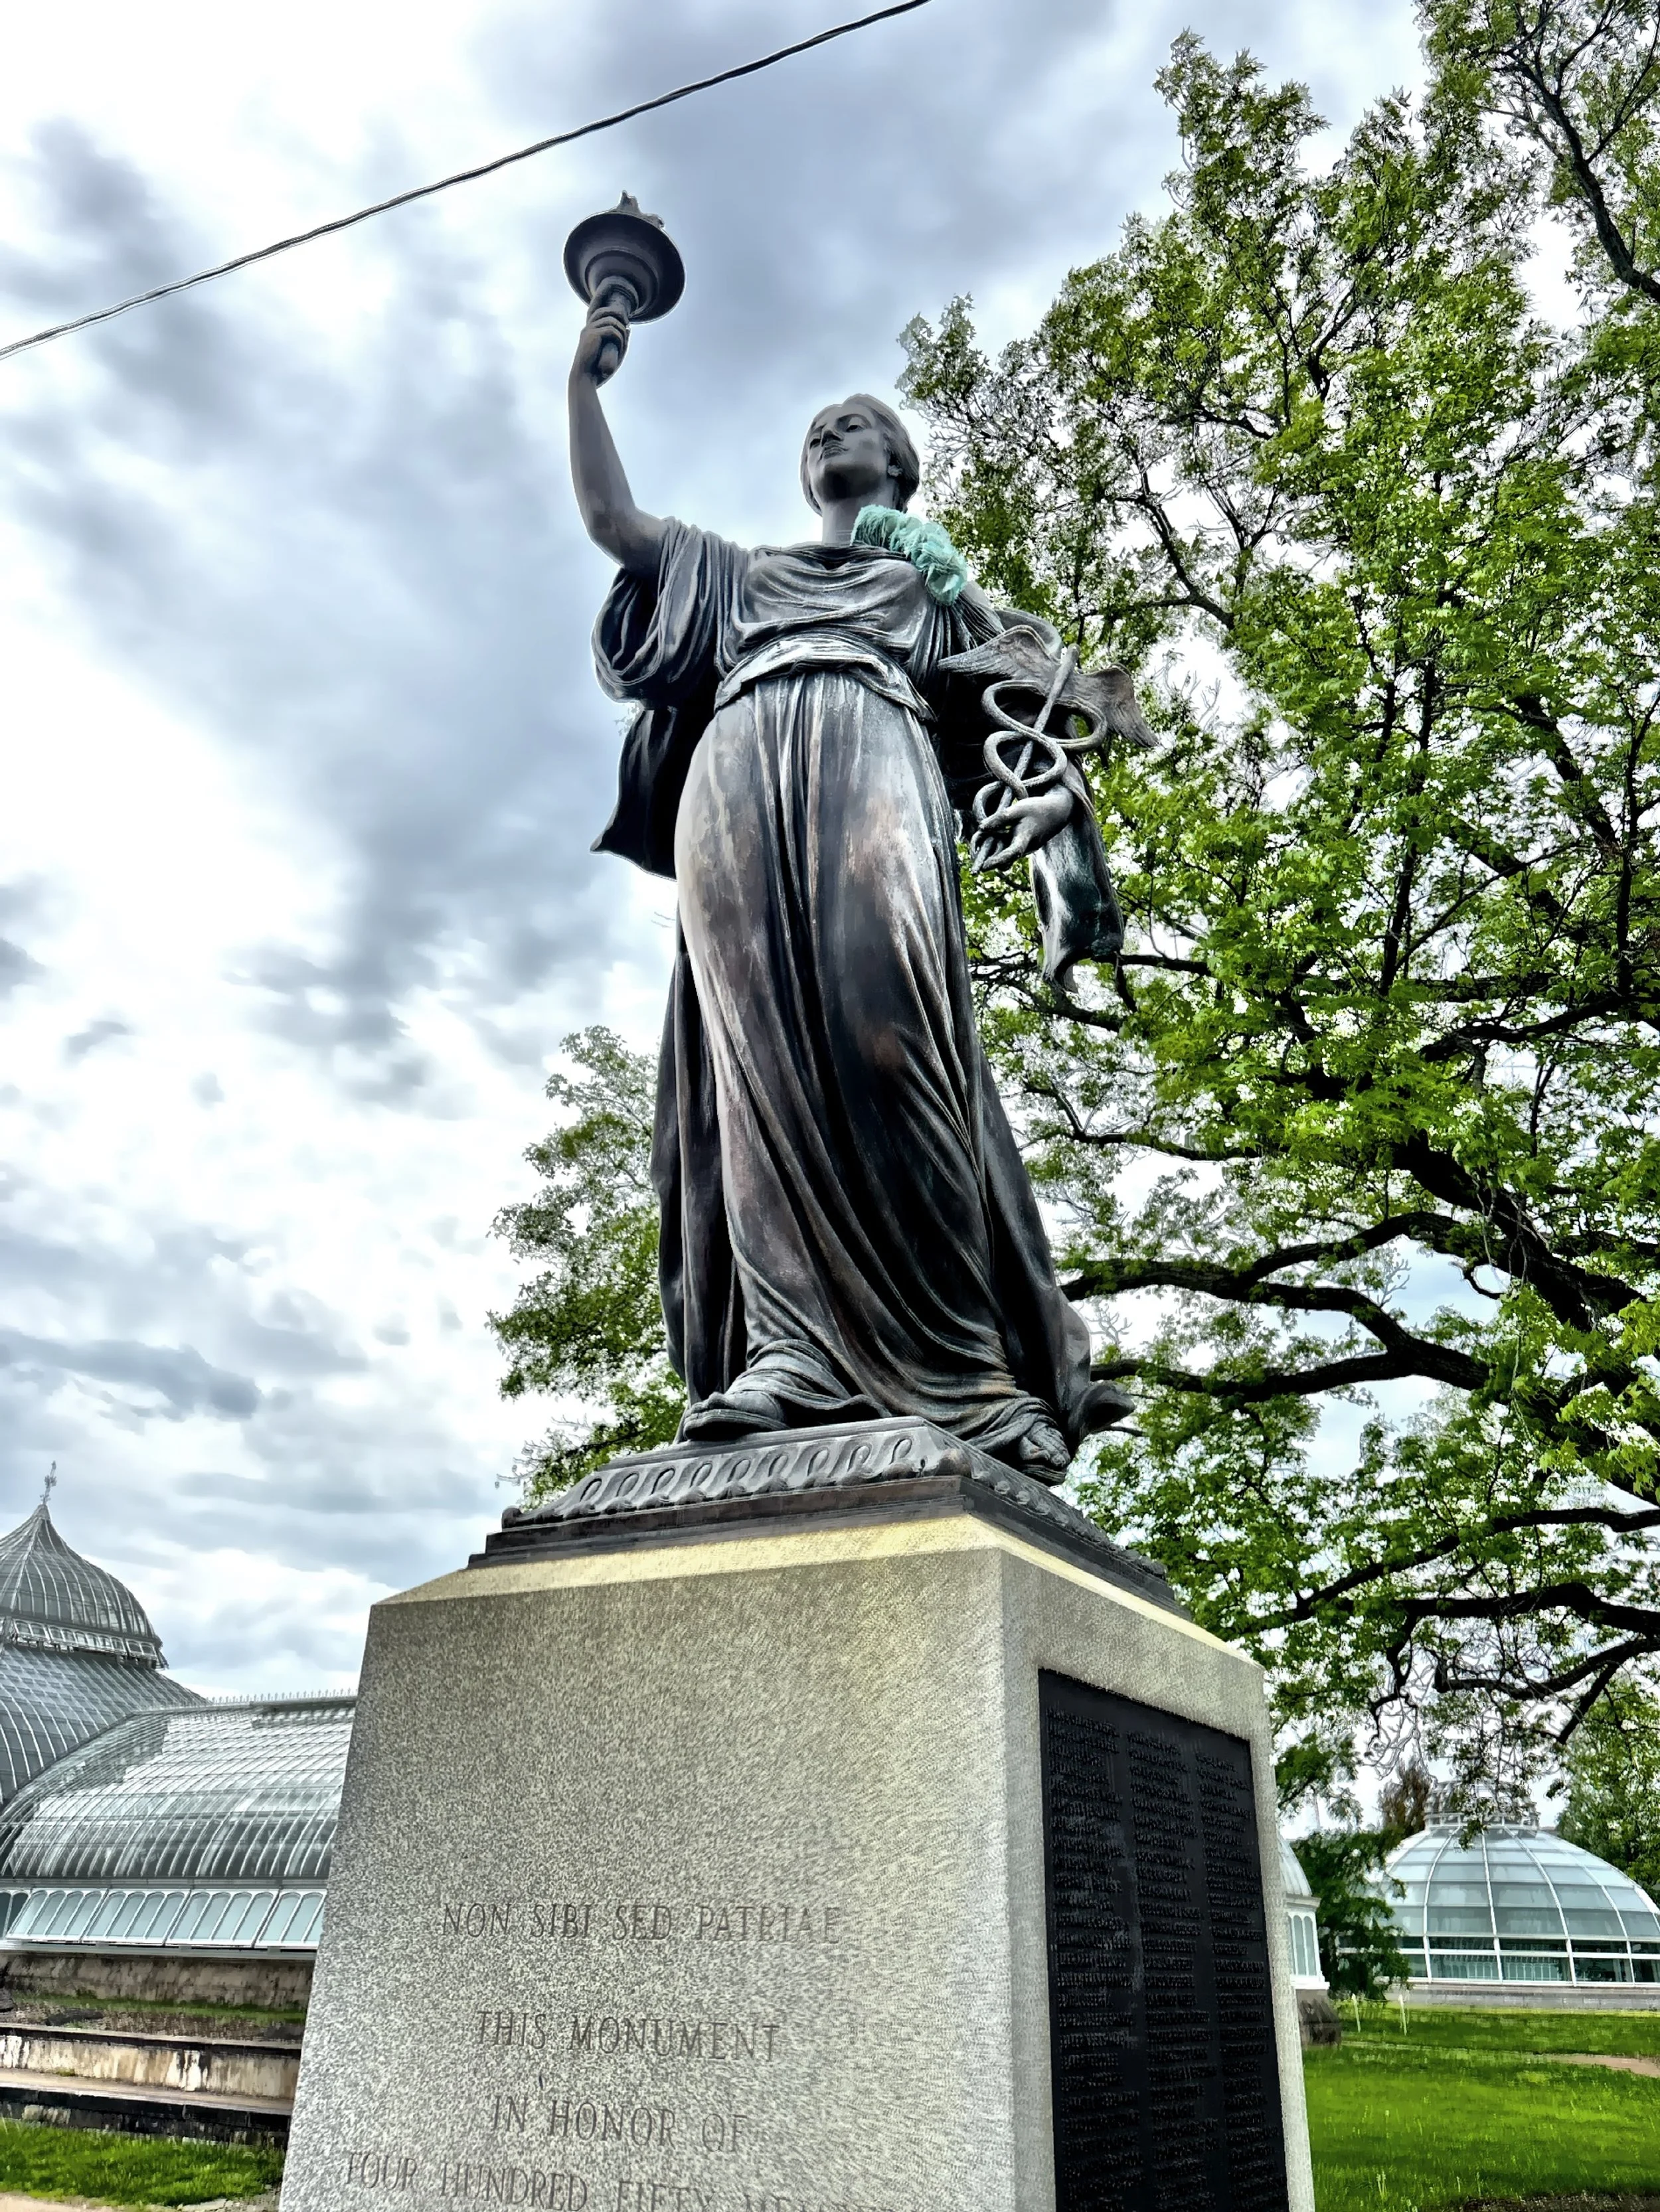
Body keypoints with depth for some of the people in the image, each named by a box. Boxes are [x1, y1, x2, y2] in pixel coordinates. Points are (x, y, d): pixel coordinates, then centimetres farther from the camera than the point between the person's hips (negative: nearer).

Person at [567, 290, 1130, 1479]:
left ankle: (969, 1368, -32)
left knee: (885, 1032, -26)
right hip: (739, 779, 3)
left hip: (872, 764, -2)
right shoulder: (743, 572, 41)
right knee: (764, 1056, -21)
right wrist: (587, 380, 33)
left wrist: (1050, 787, -2)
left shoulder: (935, 575, 33)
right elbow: (611, 516, 33)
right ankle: (794, 1351, -32)